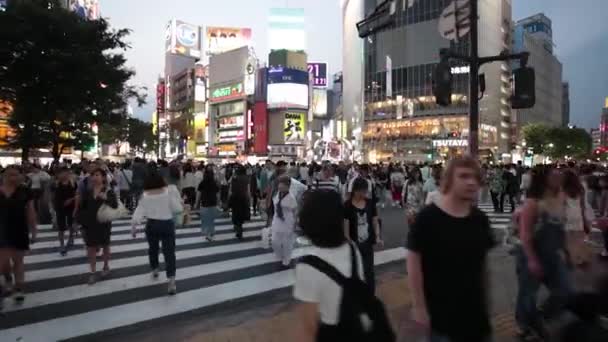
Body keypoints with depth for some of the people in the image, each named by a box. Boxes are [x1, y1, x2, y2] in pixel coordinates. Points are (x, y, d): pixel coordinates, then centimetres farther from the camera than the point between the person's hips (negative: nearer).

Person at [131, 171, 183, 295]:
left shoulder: (145, 195, -5)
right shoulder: (168, 192, -9)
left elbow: (139, 212, -7)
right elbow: (178, 209, -8)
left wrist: (133, 227, 1)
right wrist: (177, 199, 9)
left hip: (151, 224, 2)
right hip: (167, 224, -2)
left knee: (153, 248, 25)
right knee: (169, 251, -2)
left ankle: (154, 270, 44)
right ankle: (171, 281, -11)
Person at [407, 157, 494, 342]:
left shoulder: (480, 219, -1)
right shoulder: (427, 218, -18)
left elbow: (482, 262, 9)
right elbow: (414, 262, -15)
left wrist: (485, 299, 12)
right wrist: (419, 306, -14)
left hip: (474, 308, 5)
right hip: (440, 311, -5)